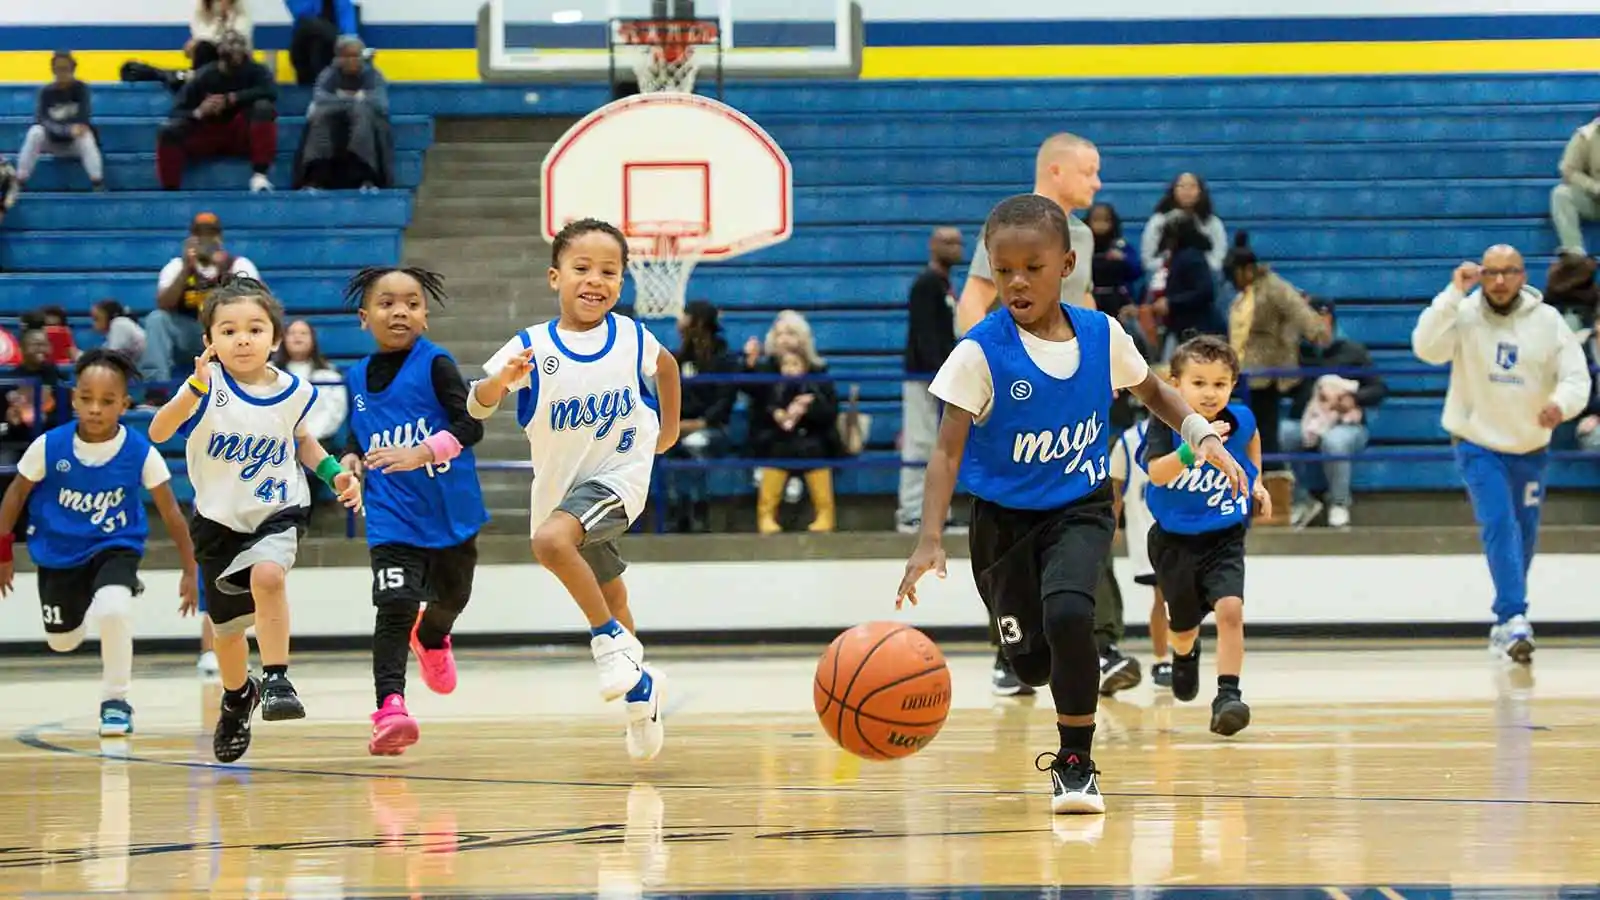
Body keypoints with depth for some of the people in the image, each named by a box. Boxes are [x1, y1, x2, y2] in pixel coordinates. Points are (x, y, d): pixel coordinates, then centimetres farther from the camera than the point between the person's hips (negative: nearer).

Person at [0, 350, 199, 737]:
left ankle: (115, 699, -8)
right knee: (61, 641, 18)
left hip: (114, 549, -2)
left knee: (113, 610, -33)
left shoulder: (141, 453, -21)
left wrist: (189, 571, -8)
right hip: (59, 553, 2)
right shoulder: (49, 446, -19)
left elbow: (171, 513, -11)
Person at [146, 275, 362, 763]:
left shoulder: (293, 391, -7)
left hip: (278, 511, -1)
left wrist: (334, 472, 0)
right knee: (227, 624, 15)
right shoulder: (208, 385, -17)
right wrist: (195, 388, -46)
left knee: (267, 575, -34)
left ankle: (276, 679, -21)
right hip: (220, 519, 1)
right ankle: (237, 699, 45)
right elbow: (157, 433, -32)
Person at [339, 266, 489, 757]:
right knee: (395, 606, -19)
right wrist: (351, 460, -2)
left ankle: (431, 639, 55)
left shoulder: (435, 364, -9)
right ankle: (390, 707, -26)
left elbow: (471, 425, -16)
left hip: (449, 510, 0)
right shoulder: (357, 377, 5)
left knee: (450, 598, 19)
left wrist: (421, 453, -28)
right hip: (392, 518, 1)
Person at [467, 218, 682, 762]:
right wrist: (500, 381, -47)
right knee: (610, 598, 19)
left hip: (618, 473, -3)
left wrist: (670, 427, 16)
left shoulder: (632, 338, -12)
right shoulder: (532, 347, -16)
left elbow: (666, 366, 13)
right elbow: (477, 407, -27)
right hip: (563, 485, 3)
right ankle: (639, 686, 41)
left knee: (551, 540, -31)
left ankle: (611, 639, -15)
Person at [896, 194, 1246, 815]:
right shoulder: (980, 352, -19)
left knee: (1068, 612, -28)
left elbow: (1152, 392, 12)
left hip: (1080, 508, 0)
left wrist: (1200, 433, -5)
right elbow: (948, 450, -23)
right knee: (1032, 663, 7)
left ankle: (1075, 762, -10)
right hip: (1003, 516, 0)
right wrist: (930, 540, -35)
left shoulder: (1102, 335, -9)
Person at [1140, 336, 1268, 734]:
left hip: (1224, 538, 1)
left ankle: (1228, 697, -22)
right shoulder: (1167, 423, -20)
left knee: (1230, 609, -23)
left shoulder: (1239, 419, -9)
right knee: (1183, 625, 17)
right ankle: (1185, 656, 54)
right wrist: (1194, 447, -52)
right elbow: (1156, 473, -38)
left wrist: (1256, 480, 13)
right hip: (1175, 540, -1)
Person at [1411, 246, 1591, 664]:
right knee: (1499, 525, -19)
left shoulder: (1548, 321, -6)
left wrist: (1562, 403, -30)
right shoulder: (1464, 314, -11)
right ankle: (1514, 619, -24)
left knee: (1524, 537, 13)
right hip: (1477, 444, -3)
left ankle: (1506, 622, 32)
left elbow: (1576, 377, -7)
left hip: (1531, 449, 3)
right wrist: (1454, 294, -30)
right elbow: (1426, 348, -27)